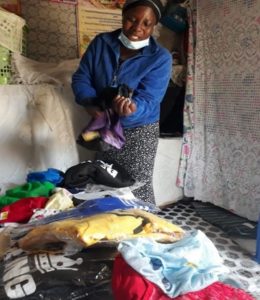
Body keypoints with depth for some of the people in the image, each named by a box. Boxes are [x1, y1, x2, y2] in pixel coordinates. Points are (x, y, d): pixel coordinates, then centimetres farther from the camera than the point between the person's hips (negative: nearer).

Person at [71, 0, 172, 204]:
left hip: (139, 133, -4)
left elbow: (147, 99, -25)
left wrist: (132, 108, -49)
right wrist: (92, 104, -26)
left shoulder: (160, 58, -16)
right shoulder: (101, 43, -6)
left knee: (137, 190, -2)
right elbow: (80, 78, -6)